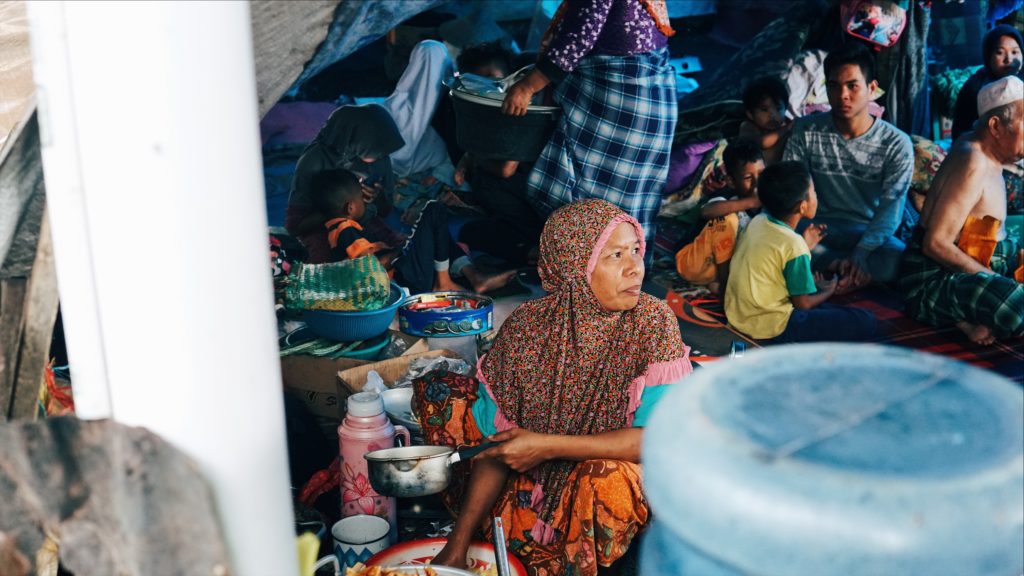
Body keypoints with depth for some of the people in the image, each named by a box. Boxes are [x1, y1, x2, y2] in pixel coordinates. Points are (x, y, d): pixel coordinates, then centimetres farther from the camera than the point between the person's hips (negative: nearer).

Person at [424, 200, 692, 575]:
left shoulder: (653, 322, -18)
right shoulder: (528, 326, -13)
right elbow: (498, 444, -9)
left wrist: (548, 446, -28)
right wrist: (459, 543, -15)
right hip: (536, 476, 3)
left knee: (609, 480, -38)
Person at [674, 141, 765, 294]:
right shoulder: (728, 198, -23)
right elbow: (705, 211, -47)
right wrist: (750, 202, -52)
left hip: (724, 264, 7)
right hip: (694, 263, -6)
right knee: (727, 217, -28)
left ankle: (717, 282, -7)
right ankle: (725, 281, -22)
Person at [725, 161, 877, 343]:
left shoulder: (758, 221, 0)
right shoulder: (793, 245, -21)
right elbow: (803, 304, -12)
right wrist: (828, 291, 7)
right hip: (770, 328, -9)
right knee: (866, 323, -10)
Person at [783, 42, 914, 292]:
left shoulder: (897, 144, -8)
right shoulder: (805, 131, -4)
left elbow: (890, 209, -15)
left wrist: (860, 253, -33)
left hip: (871, 234, -1)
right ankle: (853, 271, -22)